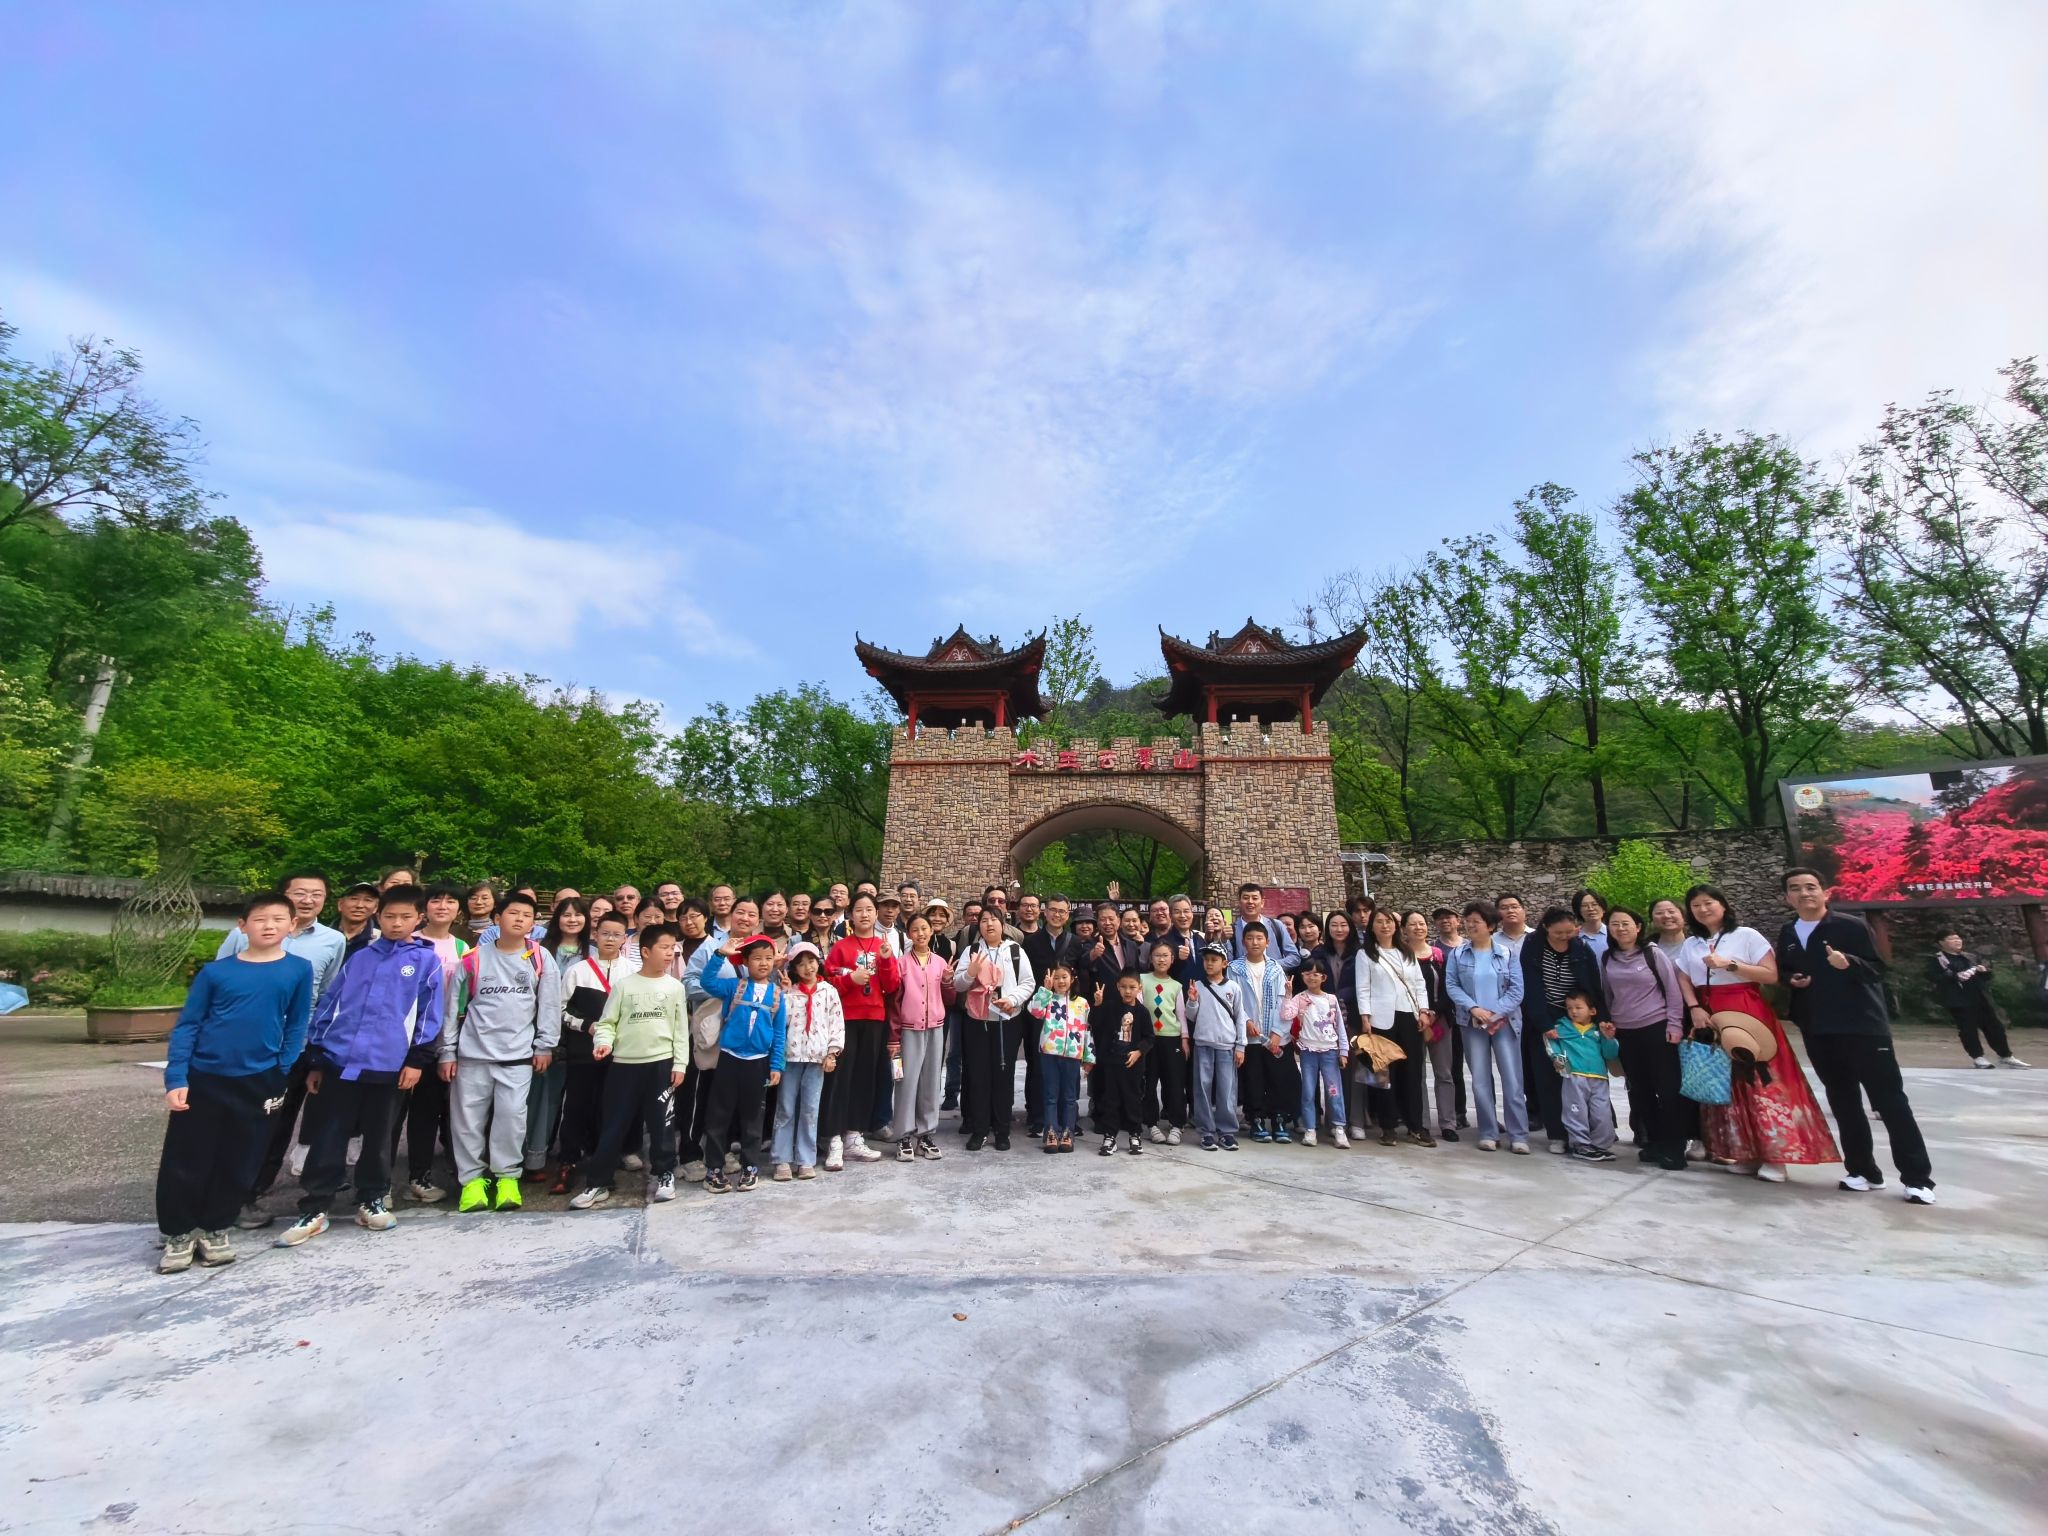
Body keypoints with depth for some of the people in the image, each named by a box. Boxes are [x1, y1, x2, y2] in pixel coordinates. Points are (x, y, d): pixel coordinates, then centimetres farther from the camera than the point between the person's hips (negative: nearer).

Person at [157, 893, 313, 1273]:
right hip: (203, 1079, 0)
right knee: (184, 1162, 7)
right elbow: (186, 1026, -2)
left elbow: (296, 1027, 2)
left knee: (239, 1164, 10)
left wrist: (280, 1075, -1)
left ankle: (215, 1230, 29)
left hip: (259, 1083, 0)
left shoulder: (299, 969, -3)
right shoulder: (216, 971, -5)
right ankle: (179, 1234, 28)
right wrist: (175, 1079, -9)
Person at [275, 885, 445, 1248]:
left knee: (378, 1138, 11)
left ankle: (372, 1201, 26)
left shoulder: (427, 961, -1)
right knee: (327, 1139, 6)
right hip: (339, 1061, 2)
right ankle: (314, 1210, 19)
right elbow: (329, 1006, 12)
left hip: (387, 1066, -2)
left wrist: (417, 1059, -7)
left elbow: (429, 1014, -3)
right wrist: (316, 1058, 9)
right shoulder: (359, 958, 9)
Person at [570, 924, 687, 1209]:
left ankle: (665, 1175, 22)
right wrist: (603, 1042, -20)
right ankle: (597, 1183, 19)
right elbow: (607, 1022, 0)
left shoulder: (674, 986, 2)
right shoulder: (624, 984, -1)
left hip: (661, 1063, 0)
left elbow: (681, 1029, 4)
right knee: (613, 1125, 6)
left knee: (662, 1123, 6)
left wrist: (680, 1064, -2)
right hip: (624, 1064, 0)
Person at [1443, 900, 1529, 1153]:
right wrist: (1473, 1008, -14)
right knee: (1480, 1081, 6)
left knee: (1512, 1080, -2)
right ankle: (1489, 1134, 15)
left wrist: (1496, 1014, -13)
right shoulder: (1457, 954, 2)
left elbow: (1516, 989, -5)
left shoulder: (1506, 953, -1)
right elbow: (1451, 985, -1)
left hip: (1505, 1023, -1)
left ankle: (1519, 1136, 8)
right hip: (1472, 1024, 1)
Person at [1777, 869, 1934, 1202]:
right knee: (1842, 1101, 12)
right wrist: (1792, 980, -2)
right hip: (1817, 1031, 5)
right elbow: (1782, 971, 20)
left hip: (1864, 1025, -5)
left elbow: (1877, 969, -8)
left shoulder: (1852, 925, -6)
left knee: (1890, 1100, 1)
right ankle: (1862, 1170, 22)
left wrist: (1848, 963, -27)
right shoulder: (1787, 934, 9)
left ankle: (1917, 1178, 10)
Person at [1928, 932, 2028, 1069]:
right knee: (1967, 1028, -3)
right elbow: (1932, 976, -13)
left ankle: (2006, 1056, 22)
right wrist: (1956, 977, -23)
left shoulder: (1970, 957, 17)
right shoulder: (1935, 959, -3)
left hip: (1980, 997, 6)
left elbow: (1988, 975, 20)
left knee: (1994, 1025, 9)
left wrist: (1984, 970, -4)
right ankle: (1978, 1057, 7)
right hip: (1958, 1000, -6)